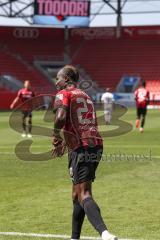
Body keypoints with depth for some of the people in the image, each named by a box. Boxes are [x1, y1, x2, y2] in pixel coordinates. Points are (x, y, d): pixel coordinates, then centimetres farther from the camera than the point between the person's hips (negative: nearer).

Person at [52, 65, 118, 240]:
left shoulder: (63, 94, 0)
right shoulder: (85, 96, 25)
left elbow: (61, 117, -18)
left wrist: (56, 137, -2)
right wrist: (65, 143, 31)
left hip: (81, 150, -8)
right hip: (96, 145, 8)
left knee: (84, 195, -15)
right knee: (77, 194, 20)